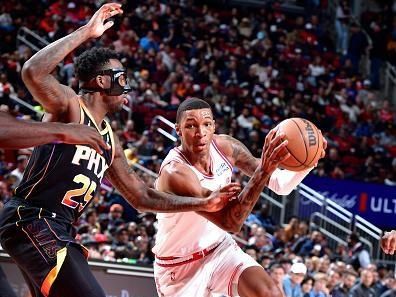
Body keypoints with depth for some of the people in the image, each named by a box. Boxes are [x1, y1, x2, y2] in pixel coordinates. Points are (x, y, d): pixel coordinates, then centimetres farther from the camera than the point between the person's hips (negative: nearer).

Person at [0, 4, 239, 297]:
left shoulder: (109, 140, 18)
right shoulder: (69, 105, -6)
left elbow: (142, 197, 24)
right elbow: (33, 73, -28)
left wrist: (203, 204, 20)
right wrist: (86, 32, -23)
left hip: (60, 231, 10)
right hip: (30, 221, -10)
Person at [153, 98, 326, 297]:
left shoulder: (225, 147, -12)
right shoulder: (174, 173, -32)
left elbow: (280, 185, -7)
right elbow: (231, 222, -38)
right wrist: (263, 171, -48)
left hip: (219, 248, 5)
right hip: (180, 267, -5)